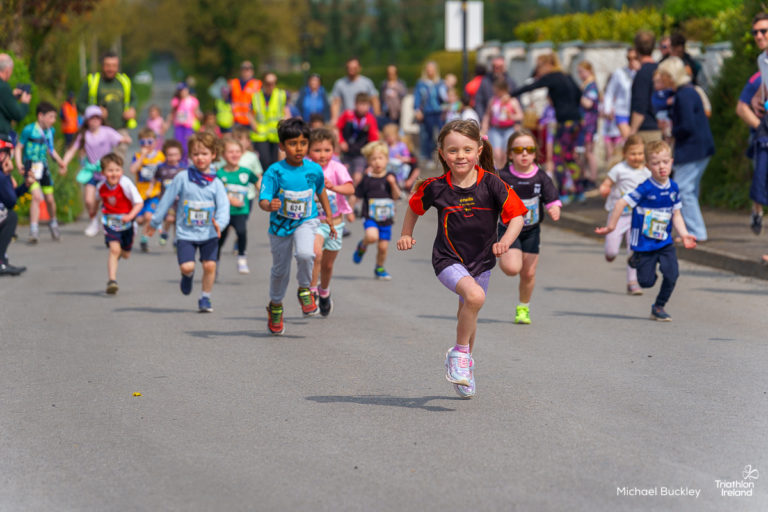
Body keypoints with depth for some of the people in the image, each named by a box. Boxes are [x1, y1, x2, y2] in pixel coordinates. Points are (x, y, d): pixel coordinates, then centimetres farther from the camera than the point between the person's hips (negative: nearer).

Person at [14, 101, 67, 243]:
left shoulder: (50, 131, 6)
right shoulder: (29, 130, -12)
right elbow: (19, 147, -5)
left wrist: (60, 162, 13)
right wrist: (18, 163, -18)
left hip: (43, 166, 5)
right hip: (30, 166, -5)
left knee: (49, 199, 10)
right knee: (37, 196, -21)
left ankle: (53, 223, 37)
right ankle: (33, 230, -20)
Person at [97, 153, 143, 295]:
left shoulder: (126, 184, -21)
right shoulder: (101, 187, -8)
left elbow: (139, 203, -21)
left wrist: (130, 215, -35)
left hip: (125, 222, 0)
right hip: (110, 222, 0)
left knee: (125, 255, 13)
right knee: (114, 249, -20)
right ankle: (112, 280, -19)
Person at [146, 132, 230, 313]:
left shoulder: (216, 183, -1)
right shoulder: (182, 178, -4)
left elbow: (223, 205, -10)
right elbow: (167, 199, 4)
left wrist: (219, 222, -31)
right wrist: (154, 222, 10)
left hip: (209, 233, 1)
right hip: (186, 233, -1)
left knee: (209, 265, -6)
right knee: (186, 266, -14)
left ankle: (205, 298, 16)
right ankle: (188, 276, 25)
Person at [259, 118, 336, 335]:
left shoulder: (314, 169, -8)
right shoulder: (275, 171, -18)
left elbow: (321, 193, 11)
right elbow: (263, 200, -24)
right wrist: (269, 206, -48)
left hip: (305, 222, 0)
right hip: (280, 224, 0)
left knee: (305, 254, -29)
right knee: (280, 269, 13)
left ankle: (305, 290, 0)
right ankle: (275, 306, 40)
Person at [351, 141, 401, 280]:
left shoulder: (389, 177, 2)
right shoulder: (367, 180, -5)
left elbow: (396, 196, -2)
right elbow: (355, 196, 2)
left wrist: (393, 184, -18)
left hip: (386, 220, 3)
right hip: (370, 218, -3)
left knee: (383, 247, 5)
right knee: (372, 236, -30)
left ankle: (379, 269, 31)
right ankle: (362, 246, 5)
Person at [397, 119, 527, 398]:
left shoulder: (491, 184, -14)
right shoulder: (436, 187, -11)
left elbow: (517, 215, -12)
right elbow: (415, 206, 10)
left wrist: (506, 241, -27)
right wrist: (406, 234, 6)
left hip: (481, 260, 3)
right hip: (448, 258, -3)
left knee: (467, 313, 17)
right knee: (475, 296, -29)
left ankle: (466, 363, 45)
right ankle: (459, 353, -10)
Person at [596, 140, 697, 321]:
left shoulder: (673, 189, 0)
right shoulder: (645, 189, -18)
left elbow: (676, 215, 8)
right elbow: (621, 203, -16)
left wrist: (684, 235, -4)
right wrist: (610, 226, -13)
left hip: (665, 243, 4)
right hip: (644, 243, -4)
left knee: (672, 274, -13)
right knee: (646, 282, 1)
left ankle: (659, 307, 9)